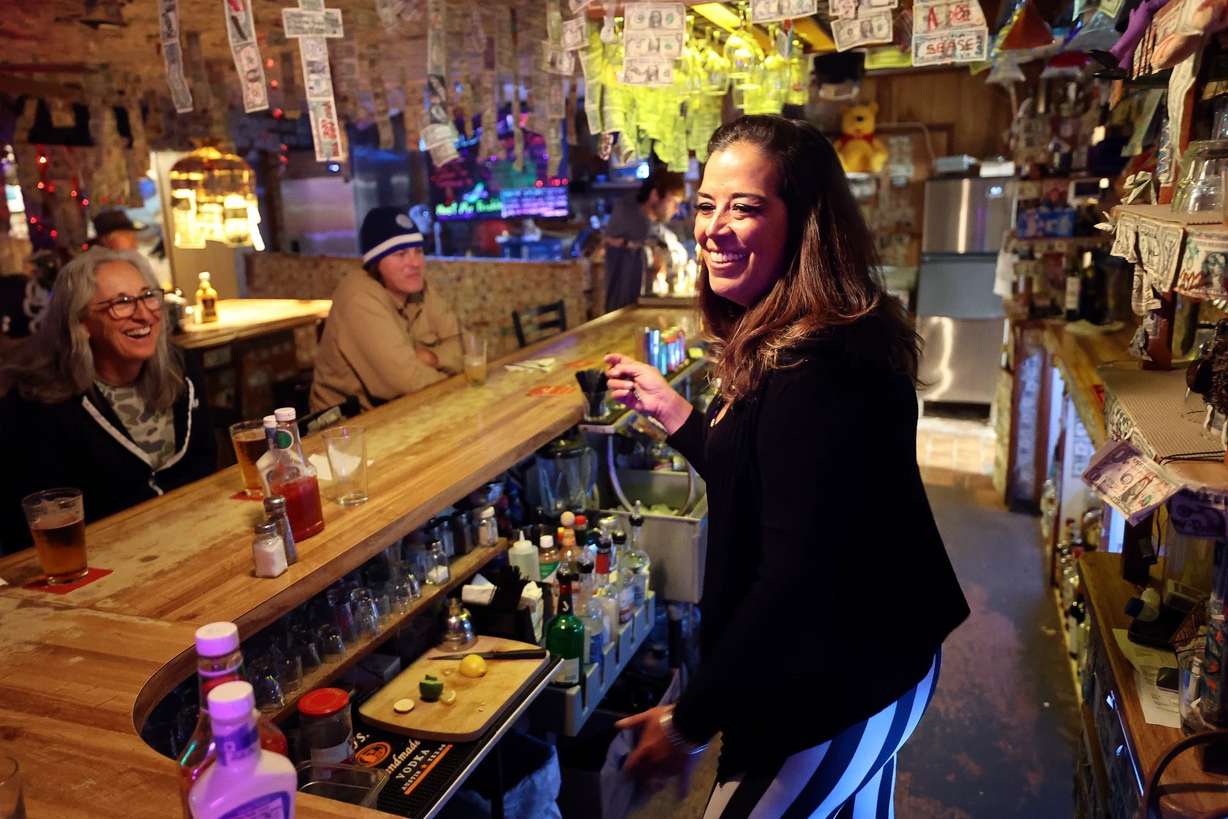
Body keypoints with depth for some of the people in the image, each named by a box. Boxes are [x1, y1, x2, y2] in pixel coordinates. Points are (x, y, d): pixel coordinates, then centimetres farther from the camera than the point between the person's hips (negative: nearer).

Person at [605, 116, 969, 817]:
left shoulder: (818, 372, -28)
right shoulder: (786, 344, 2)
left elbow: (796, 575, -29)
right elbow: (749, 480, 11)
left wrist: (689, 722, -20)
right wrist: (666, 406, 9)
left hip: (843, 689, -9)